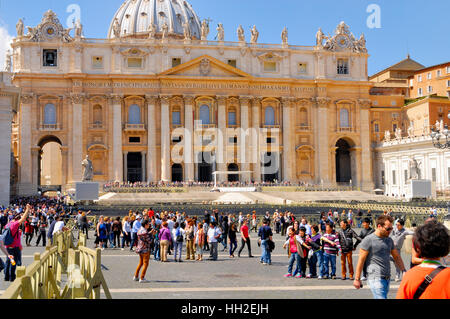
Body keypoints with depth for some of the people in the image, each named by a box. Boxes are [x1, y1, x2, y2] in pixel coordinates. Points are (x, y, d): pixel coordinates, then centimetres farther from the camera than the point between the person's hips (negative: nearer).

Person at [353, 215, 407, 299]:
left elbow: (396, 257, 23)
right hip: (376, 279, -7)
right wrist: (357, 279, -6)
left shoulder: (389, 240, 13)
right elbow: (361, 260, -6)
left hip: (387, 278, 7)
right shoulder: (368, 240, -7)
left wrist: (403, 271, 11)